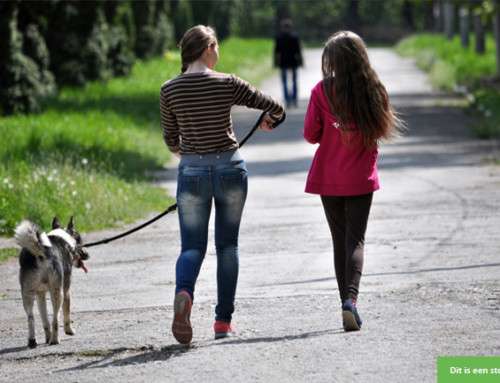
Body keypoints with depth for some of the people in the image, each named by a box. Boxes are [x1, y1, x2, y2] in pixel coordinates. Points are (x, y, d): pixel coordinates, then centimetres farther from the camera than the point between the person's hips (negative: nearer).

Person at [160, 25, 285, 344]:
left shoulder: (169, 90, -3)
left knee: (193, 246, 6)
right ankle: (224, 321, 13)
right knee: (227, 245, 12)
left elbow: (171, 139, 8)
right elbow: (276, 108, -3)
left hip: (192, 172, 1)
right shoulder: (227, 84, -9)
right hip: (230, 168, -1)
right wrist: (269, 121, 21)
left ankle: (184, 292, -26)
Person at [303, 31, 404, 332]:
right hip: (361, 179, 0)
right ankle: (351, 299, -20)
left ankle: (347, 305, 11)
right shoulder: (374, 90, -6)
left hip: (328, 179, 0)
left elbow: (311, 135, -7)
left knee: (340, 242, 11)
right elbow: (382, 129, 4)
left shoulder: (322, 91, -10)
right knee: (356, 240, 1)